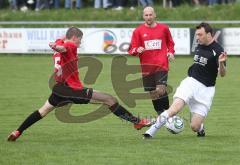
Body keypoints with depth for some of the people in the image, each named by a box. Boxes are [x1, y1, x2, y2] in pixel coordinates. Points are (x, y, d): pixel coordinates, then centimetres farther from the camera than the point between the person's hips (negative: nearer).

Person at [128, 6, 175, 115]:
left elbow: (170, 43, 23)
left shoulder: (163, 28, 6)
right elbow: (131, 50, 3)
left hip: (161, 65, -2)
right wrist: (137, 50, -18)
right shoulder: (138, 31, 4)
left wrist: (171, 52, 4)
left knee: (161, 91, -19)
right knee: (153, 94, 7)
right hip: (147, 68, 2)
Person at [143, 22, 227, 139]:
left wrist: (221, 63, -37)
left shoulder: (217, 50, -11)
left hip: (205, 89, -4)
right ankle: (151, 132, -22)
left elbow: (222, 74, -18)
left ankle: (201, 129, 29)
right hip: (191, 82, 4)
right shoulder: (198, 47, 9)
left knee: (195, 127, -8)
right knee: (175, 108, -24)